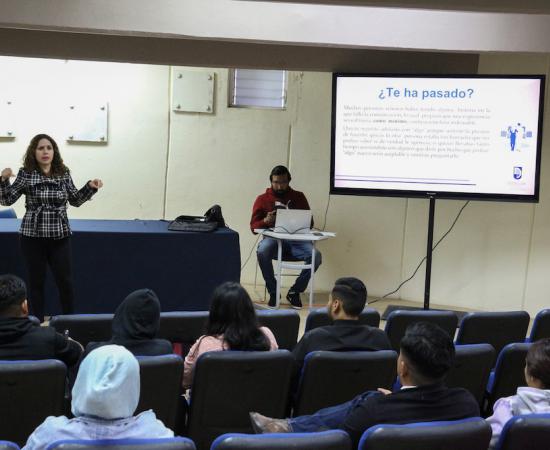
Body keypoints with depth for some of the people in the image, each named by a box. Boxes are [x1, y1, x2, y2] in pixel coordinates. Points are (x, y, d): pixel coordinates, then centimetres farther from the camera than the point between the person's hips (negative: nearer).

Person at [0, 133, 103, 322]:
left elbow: (75, 200, 13)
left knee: (65, 281, 3)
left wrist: (90, 188, -1)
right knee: (37, 281, 7)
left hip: (59, 237, 2)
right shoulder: (26, 174, -4)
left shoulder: (63, 173, 3)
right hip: (33, 237, -2)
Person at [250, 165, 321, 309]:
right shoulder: (263, 199, 11)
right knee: (262, 251, -37)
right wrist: (265, 221, -15)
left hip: (296, 240, 1)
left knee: (316, 256, -29)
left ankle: (295, 292, -8)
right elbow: (253, 227, 7)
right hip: (273, 239, -1)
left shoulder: (298, 197, 15)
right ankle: (273, 292, -17)